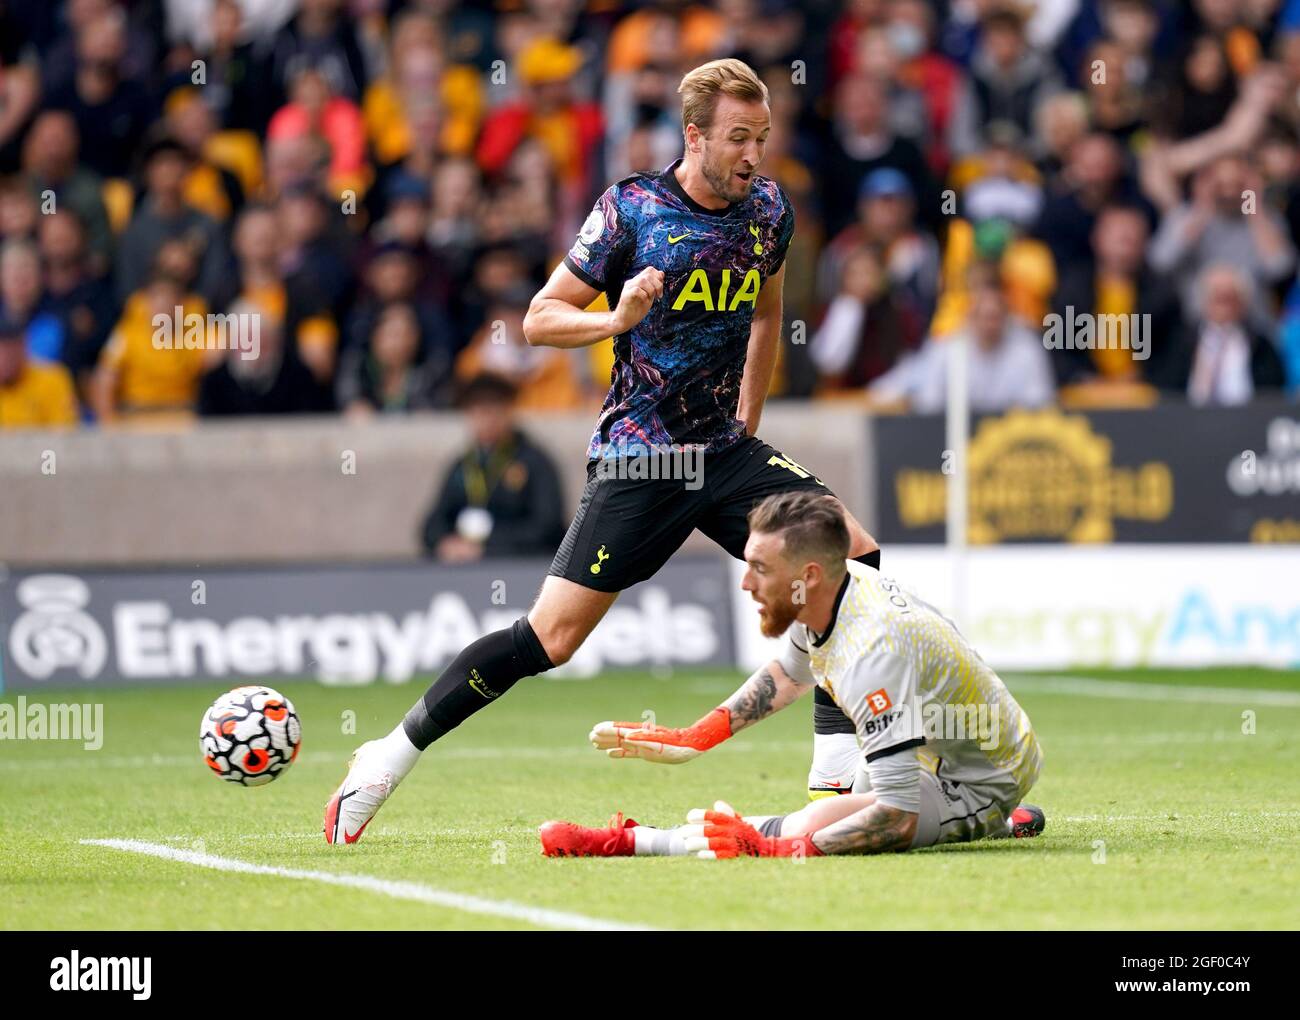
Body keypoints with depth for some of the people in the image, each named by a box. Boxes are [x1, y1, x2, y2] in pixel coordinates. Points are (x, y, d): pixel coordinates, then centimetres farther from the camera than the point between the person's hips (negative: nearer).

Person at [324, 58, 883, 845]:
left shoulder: (770, 211, 5)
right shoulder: (630, 210, -10)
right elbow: (539, 320, -6)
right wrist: (615, 320, -25)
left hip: (725, 453, 5)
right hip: (638, 459, -5)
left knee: (857, 560, -12)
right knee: (551, 638, -12)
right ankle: (393, 756, 0)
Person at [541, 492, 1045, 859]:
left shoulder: (871, 654, -34)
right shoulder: (842, 582, -8)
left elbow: (898, 816, -37)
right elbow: (788, 675, 16)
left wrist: (781, 849, -40)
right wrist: (692, 738, 7)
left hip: (978, 786, -9)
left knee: (810, 827, -29)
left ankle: (625, 842, -19)